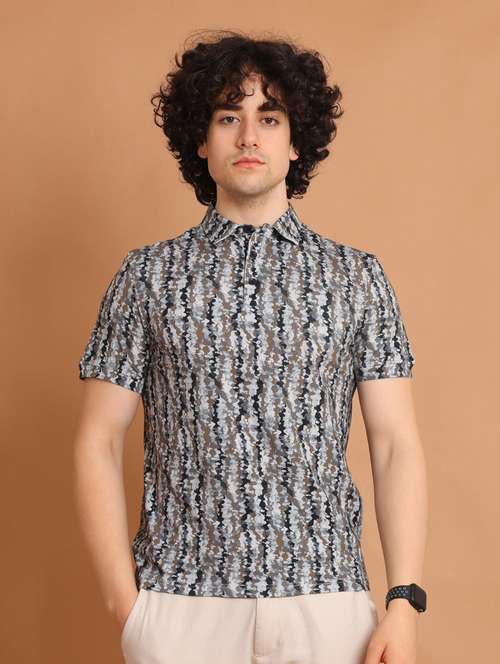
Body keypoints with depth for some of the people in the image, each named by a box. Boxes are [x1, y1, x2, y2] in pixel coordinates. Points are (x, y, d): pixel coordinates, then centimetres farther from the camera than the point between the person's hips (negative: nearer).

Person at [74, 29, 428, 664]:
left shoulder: (359, 276, 5)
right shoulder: (147, 275, 4)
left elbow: (395, 444, 3)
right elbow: (98, 444, 3)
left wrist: (404, 602, -6)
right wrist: (126, 607, -5)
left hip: (327, 603, 1)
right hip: (181, 605, 0)